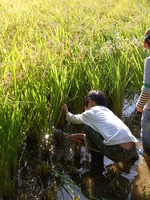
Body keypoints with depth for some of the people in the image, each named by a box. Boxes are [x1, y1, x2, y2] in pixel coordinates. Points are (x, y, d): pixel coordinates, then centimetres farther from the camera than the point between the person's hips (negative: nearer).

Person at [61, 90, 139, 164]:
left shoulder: (91, 112, 9)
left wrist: (66, 113, 51)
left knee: (88, 128, 11)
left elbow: (74, 119, 30)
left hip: (117, 152, -7)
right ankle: (132, 157, 23)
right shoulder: (108, 112, 27)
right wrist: (80, 136, 47)